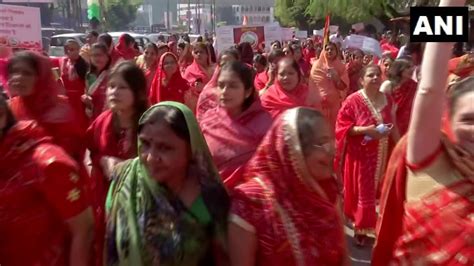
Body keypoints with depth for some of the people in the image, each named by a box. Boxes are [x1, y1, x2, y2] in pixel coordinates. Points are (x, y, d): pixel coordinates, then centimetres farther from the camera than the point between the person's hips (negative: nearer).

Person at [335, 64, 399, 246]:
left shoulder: (386, 100, 5)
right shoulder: (353, 101, -12)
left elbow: (392, 125, 14)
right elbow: (342, 127, -13)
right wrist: (366, 130, -23)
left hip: (381, 155, 5)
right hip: (361, 155, -5)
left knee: (378, 191, 14)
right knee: (362, 192, 3)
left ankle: (371, 226, 34)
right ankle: (360, 229, 20)